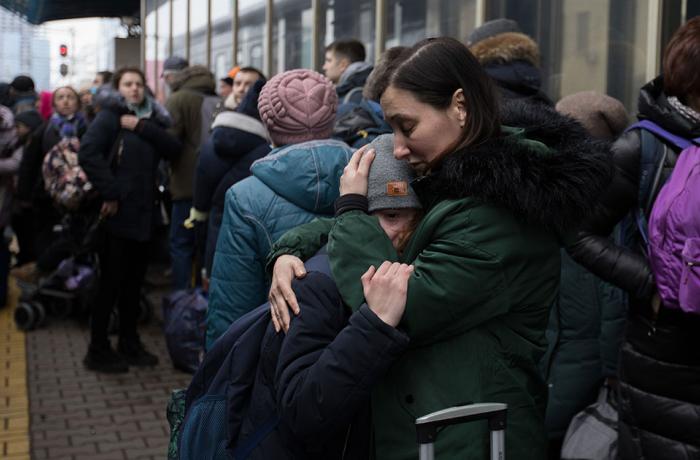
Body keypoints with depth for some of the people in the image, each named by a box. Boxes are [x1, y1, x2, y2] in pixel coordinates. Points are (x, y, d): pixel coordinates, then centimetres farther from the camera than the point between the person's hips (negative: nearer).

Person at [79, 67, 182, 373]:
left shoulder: (150, 119, 15)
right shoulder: (110, 116, -3)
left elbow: (174, 148, -2)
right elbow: (88, 153, -18)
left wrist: (142, 127, -12)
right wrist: (110, 193, -20)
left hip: (143, 212, 6)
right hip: (117, 212, -6)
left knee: (134, 281, 13)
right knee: (110, 282, -1)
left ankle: (129, 344, 24)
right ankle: (98, 351, 10)